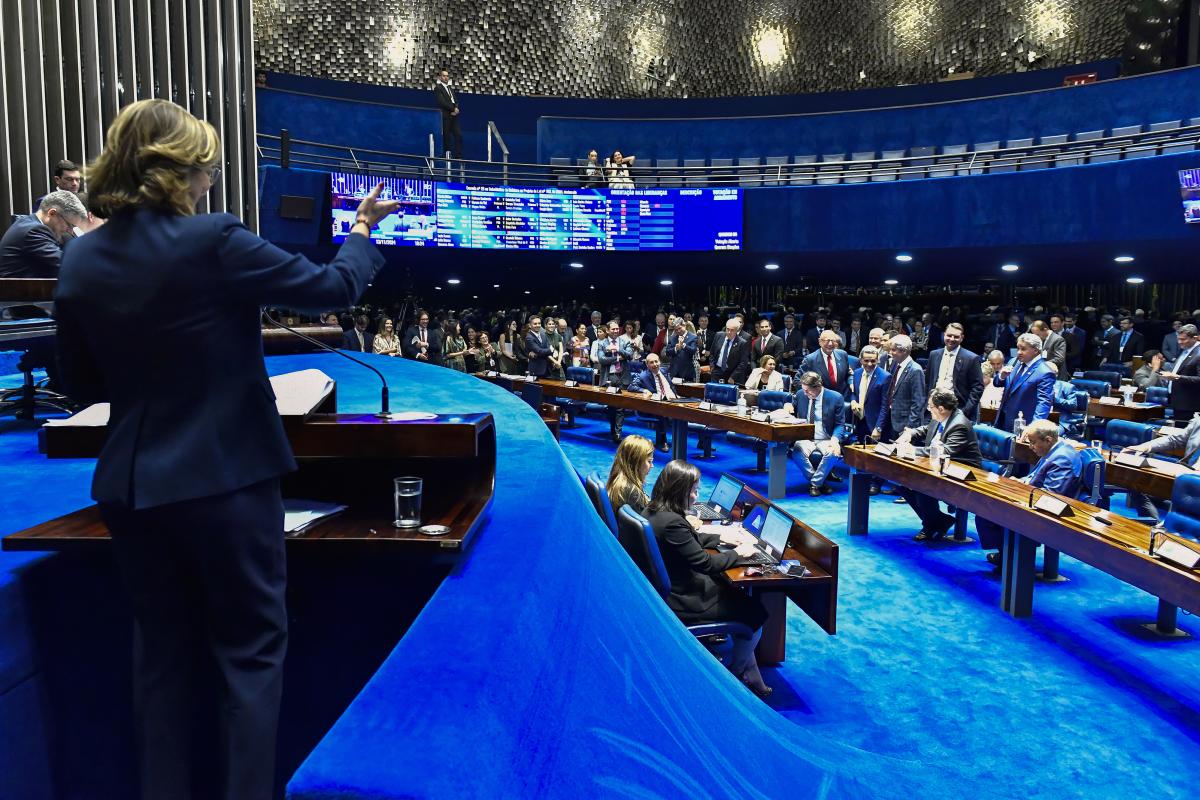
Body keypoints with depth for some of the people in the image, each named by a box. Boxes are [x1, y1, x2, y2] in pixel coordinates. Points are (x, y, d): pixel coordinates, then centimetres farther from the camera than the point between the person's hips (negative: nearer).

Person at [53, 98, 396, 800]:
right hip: (227, 479, -5)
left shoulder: (81, 260, 2)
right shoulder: (214, 242, -16)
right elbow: (335, 287, -7)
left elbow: (84, 384, 9)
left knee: (162, 650, 20)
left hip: (132, 486, 6)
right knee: (251, 650, 10)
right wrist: (364, 229, 11)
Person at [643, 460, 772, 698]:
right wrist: (738, 553, -7)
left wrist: (721, 538, 15)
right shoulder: (671, 523, -30)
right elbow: (706, 563, -22)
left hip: (668, 588, 10)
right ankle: (735, 675, 24)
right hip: (681, 603, -10)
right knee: (756, 612, 3)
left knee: (737, 593, 14)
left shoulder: (655, 512, 1)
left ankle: (749, 671, 21)